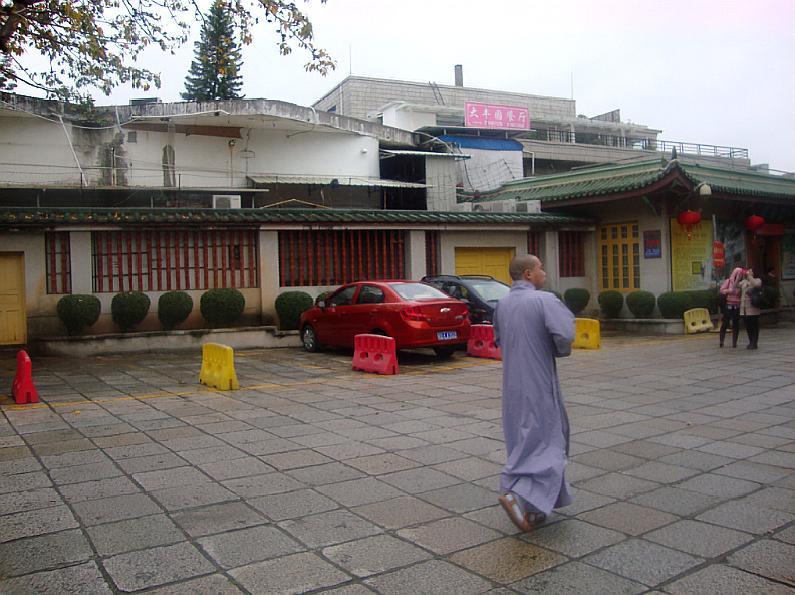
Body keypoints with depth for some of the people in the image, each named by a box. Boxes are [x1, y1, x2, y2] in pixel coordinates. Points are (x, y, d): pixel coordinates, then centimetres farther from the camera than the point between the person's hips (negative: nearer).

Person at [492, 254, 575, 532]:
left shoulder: (502, 304, 8)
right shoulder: (544, 300, -14)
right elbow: (565, 334, -25)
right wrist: (560, 350, -4)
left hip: (512, 383, 7)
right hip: (538, 384, -7)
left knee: (523, 441, 16)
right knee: (546, 441, 0)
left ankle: (536, 506, 26)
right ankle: (518, 495, -15)